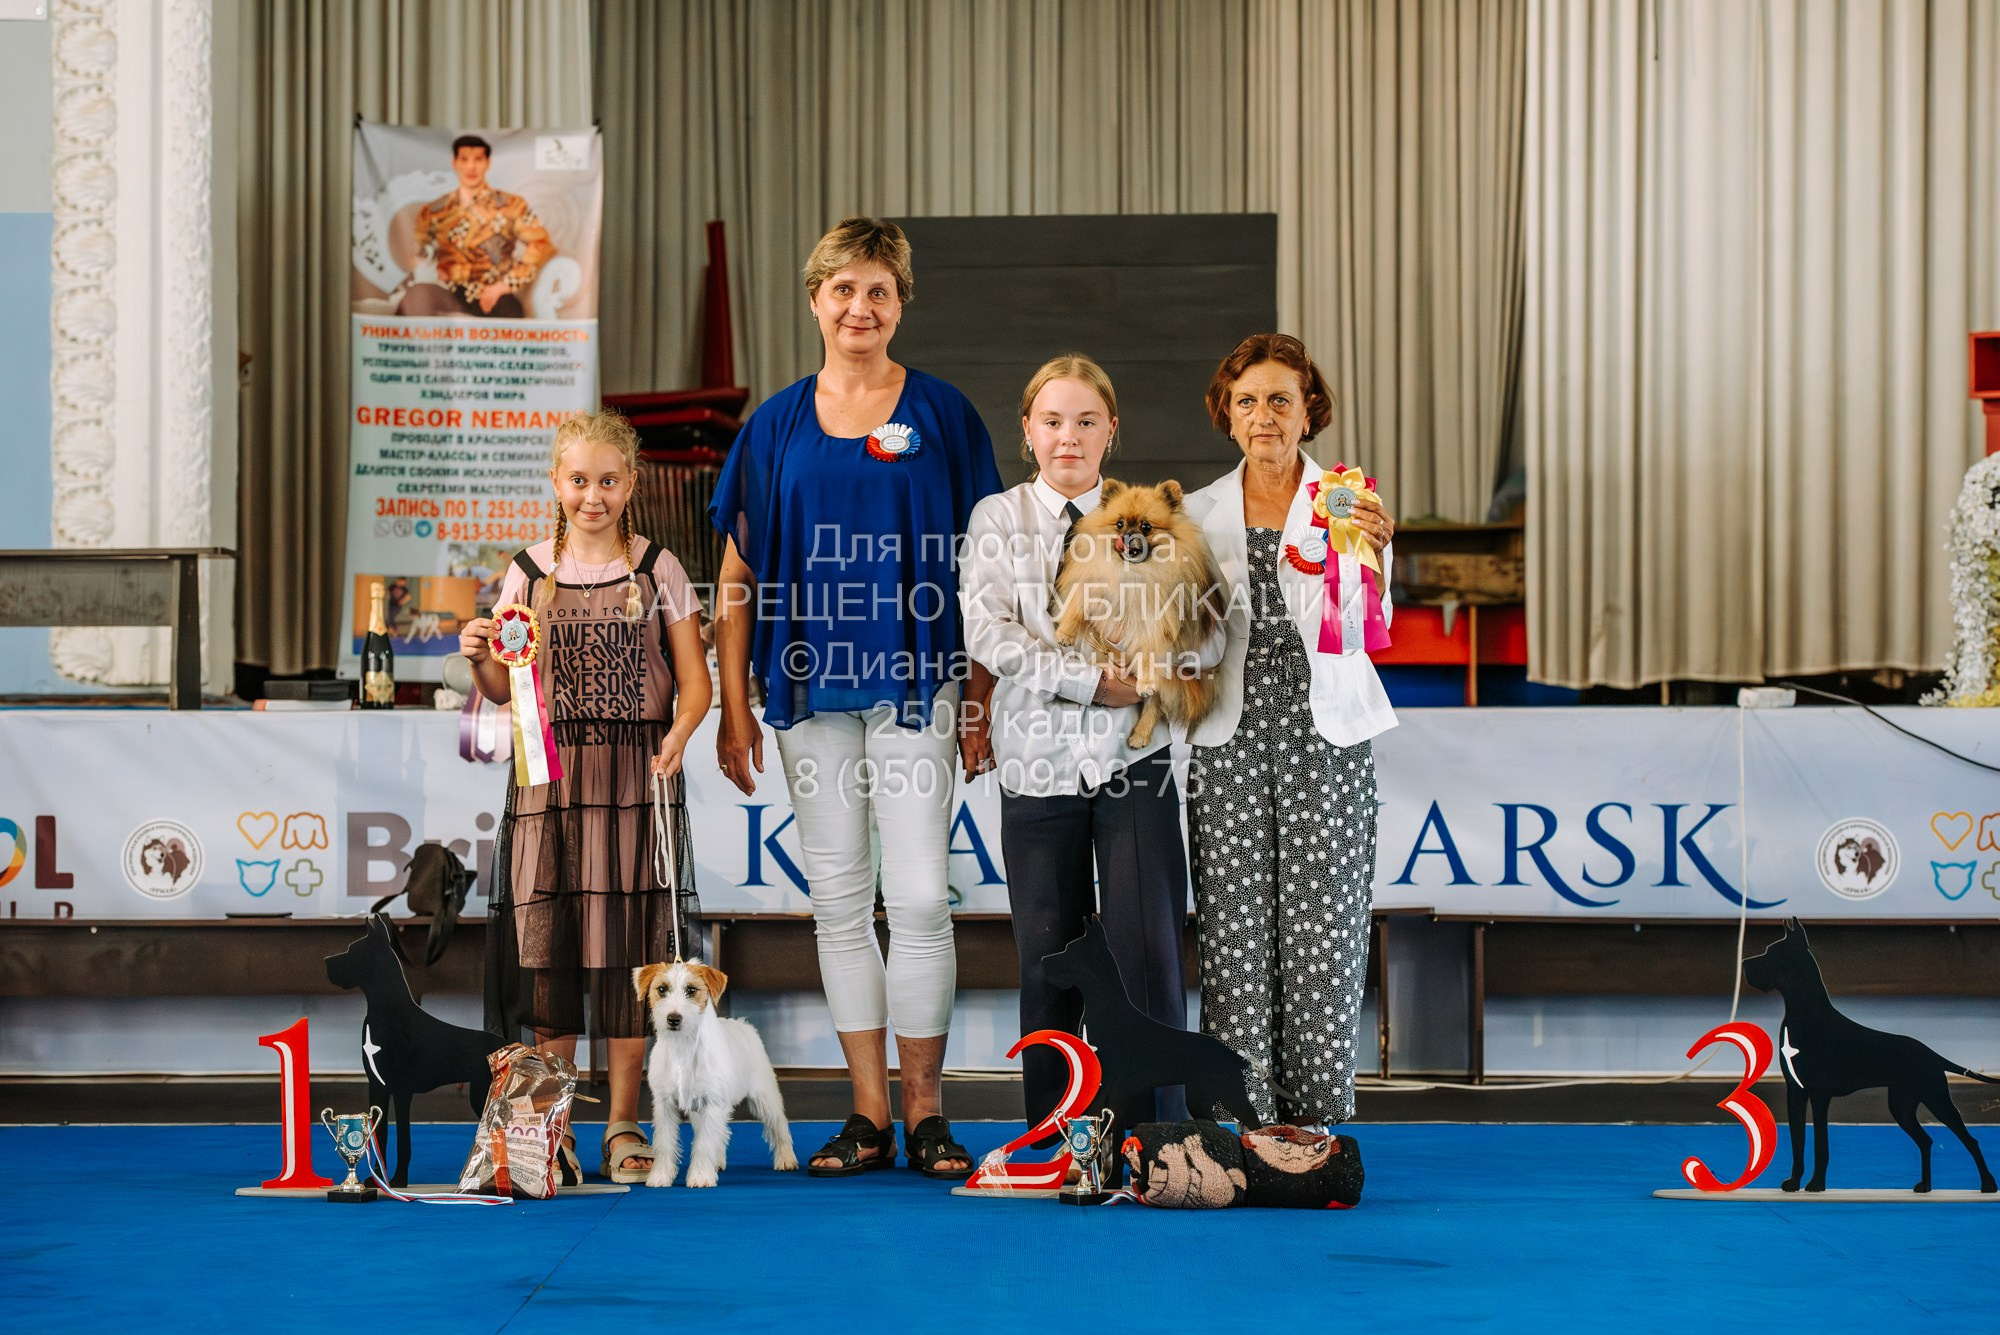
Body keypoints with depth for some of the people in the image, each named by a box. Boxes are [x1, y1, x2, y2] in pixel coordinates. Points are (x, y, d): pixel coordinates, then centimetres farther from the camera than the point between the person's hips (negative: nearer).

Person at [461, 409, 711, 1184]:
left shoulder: (657, 571, 5)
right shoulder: (529, 574, 9)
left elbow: (694, 680, 1)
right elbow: (504, 689, 10)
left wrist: (677, 736, -18)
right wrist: (478, 660, -12)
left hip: (634, 775, -1)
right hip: (549, 772, 1)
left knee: (626, 946, -3)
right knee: (545, 942, -1)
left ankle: (623, 1127, 6)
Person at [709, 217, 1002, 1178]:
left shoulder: (941, 415, 3)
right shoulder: (777, 425, 8)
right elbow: (736, 575, 8)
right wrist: (732, 710, 3)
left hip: (913, 682, -2)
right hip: (810, 685, 2)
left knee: (919, 897, -7)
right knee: (840, 901, 6)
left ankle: (924, 1113, 3)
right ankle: (869, 1118, 12)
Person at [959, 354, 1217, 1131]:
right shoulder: (998, 519, 6)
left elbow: (1208, 636, 1)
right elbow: (986, 635, -8)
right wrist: (1092, 681, -14)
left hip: (1133, 762, 0)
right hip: (1039, 766, 0)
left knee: (1148, 951, -6)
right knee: (1048, 961, 5)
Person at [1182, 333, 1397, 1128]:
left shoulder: (1345, 504, 4)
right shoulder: (1200, 512, 10)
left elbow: (1364, 631, -8)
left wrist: (1371, 556, -24)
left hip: (1325, 734, -2)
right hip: (1229, 739, 2)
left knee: (1323, 932, -4)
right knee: (1235, 934, -2)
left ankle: (1316, 1120, 3)